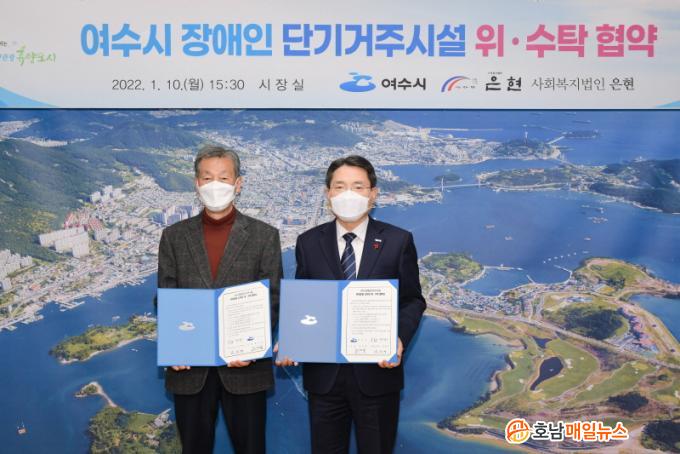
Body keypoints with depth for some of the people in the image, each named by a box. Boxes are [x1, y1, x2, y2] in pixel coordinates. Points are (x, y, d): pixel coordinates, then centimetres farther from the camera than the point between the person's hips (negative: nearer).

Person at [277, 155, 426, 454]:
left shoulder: (399, 241, -2)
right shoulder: (308, 243, 3)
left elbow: (413, 300, 2)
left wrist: (400, 338, -16)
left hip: (378, 371, -1)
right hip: (323, 373, 1)